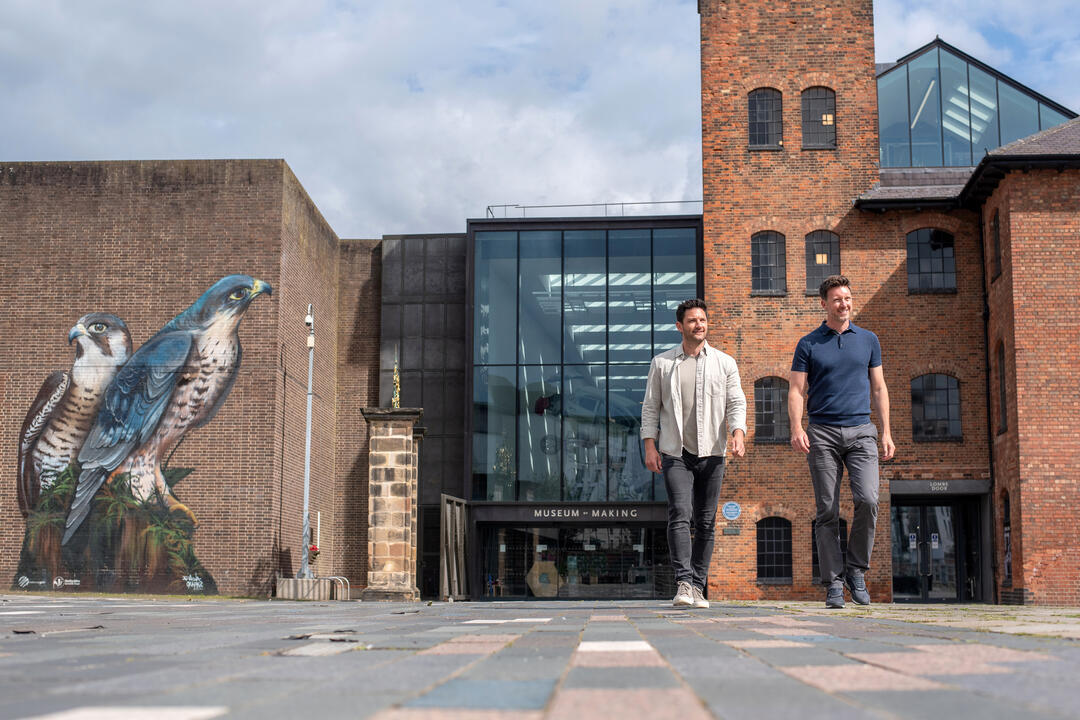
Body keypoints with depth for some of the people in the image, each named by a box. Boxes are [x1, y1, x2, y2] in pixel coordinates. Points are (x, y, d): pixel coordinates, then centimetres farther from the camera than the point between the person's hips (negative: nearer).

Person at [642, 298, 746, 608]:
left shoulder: (725, 363, 10)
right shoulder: (662, 363, 9)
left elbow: (736, 403, 6)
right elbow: (650, 408, 9)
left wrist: (738, 433, -13)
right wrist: (650, 446, -2)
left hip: (711, 453, 2)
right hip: (675, 453, -2)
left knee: (706, 522, 4)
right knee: (679, 515, -16)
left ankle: (697, 587, 11)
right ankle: (684, 583, -21)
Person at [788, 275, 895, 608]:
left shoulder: (868, 340, 13)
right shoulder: (809, 344, 7)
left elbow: (878, 388, 15)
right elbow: (796, 390, 2)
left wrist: (886, 432, 7)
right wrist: (796, 427, -15)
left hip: (861, 431, 1)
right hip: (822, 434, -1)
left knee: (867, 500, -16)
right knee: (827, 511, -1)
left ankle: (856, 569, 3)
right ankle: (834, 584, 4)